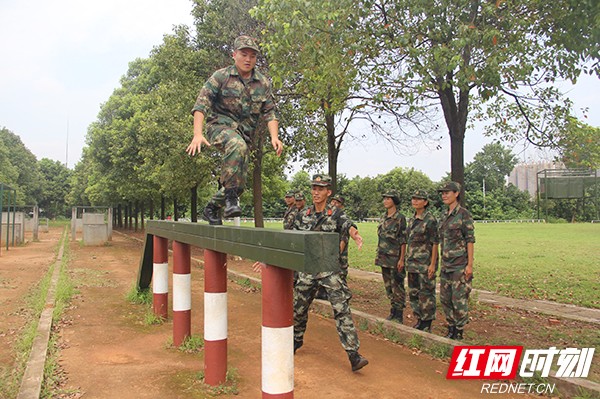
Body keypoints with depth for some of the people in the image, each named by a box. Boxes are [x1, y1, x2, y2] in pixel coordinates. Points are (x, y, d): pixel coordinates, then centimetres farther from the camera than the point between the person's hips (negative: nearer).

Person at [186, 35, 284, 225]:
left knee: (239, 182, 4)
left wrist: (274, 137, -11)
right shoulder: (220, 76, -4)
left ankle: (212, 209, 30)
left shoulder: (263, 83, 7)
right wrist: (198, 134, -25)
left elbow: (270, 113, 7)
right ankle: (230, 196, -34)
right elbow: (201, 104, -11)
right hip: (220, 125, -5)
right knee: (237, 145, -40)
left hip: (244, 132, 5)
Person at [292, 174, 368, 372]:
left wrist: (354, 234, -50)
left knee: (342, 309, -11)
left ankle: (353, 354, -9)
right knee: (298, 309, 14)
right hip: (307, 270, 4)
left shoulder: (336, 214, -4)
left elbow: (346, 225, -26)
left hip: (330, 269, -3)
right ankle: (296, 340, 40)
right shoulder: (303, 215, 6)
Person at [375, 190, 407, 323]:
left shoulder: (400, 218, -10)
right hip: (384, 257, 7)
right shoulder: (384, 217, 11)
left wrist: (401, 259, -15)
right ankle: (393, 312, 25)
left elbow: (403, 241, -11)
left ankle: (399, 316, 8)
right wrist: (378, 255, 15)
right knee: (388, 286, 13)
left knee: (397, 287, -1)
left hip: (395, 257, -7)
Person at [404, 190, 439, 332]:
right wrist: (407, 261, 15)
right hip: (412, 263, 8)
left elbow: (435, 243, -12)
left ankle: (427, 324, 10)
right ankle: (420, 319, 26)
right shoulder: (411, 220, 13)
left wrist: (433, 264, -16)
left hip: (425, 263, -8)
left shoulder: (430, 220, -11)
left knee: (426, 293, 0)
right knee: (413, 292, 13)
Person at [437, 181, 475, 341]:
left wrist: (470, 264, -15)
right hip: (446, 265, 8)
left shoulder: (464, 214, -9)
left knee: (459, 299, -2)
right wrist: (442, 263, 17)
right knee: (445, 298, 11)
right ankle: (451, 329, 24)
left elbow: (470, 240, -12)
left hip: (460, 265, -8)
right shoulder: (444, 216, 12)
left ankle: (459, 332, 11)